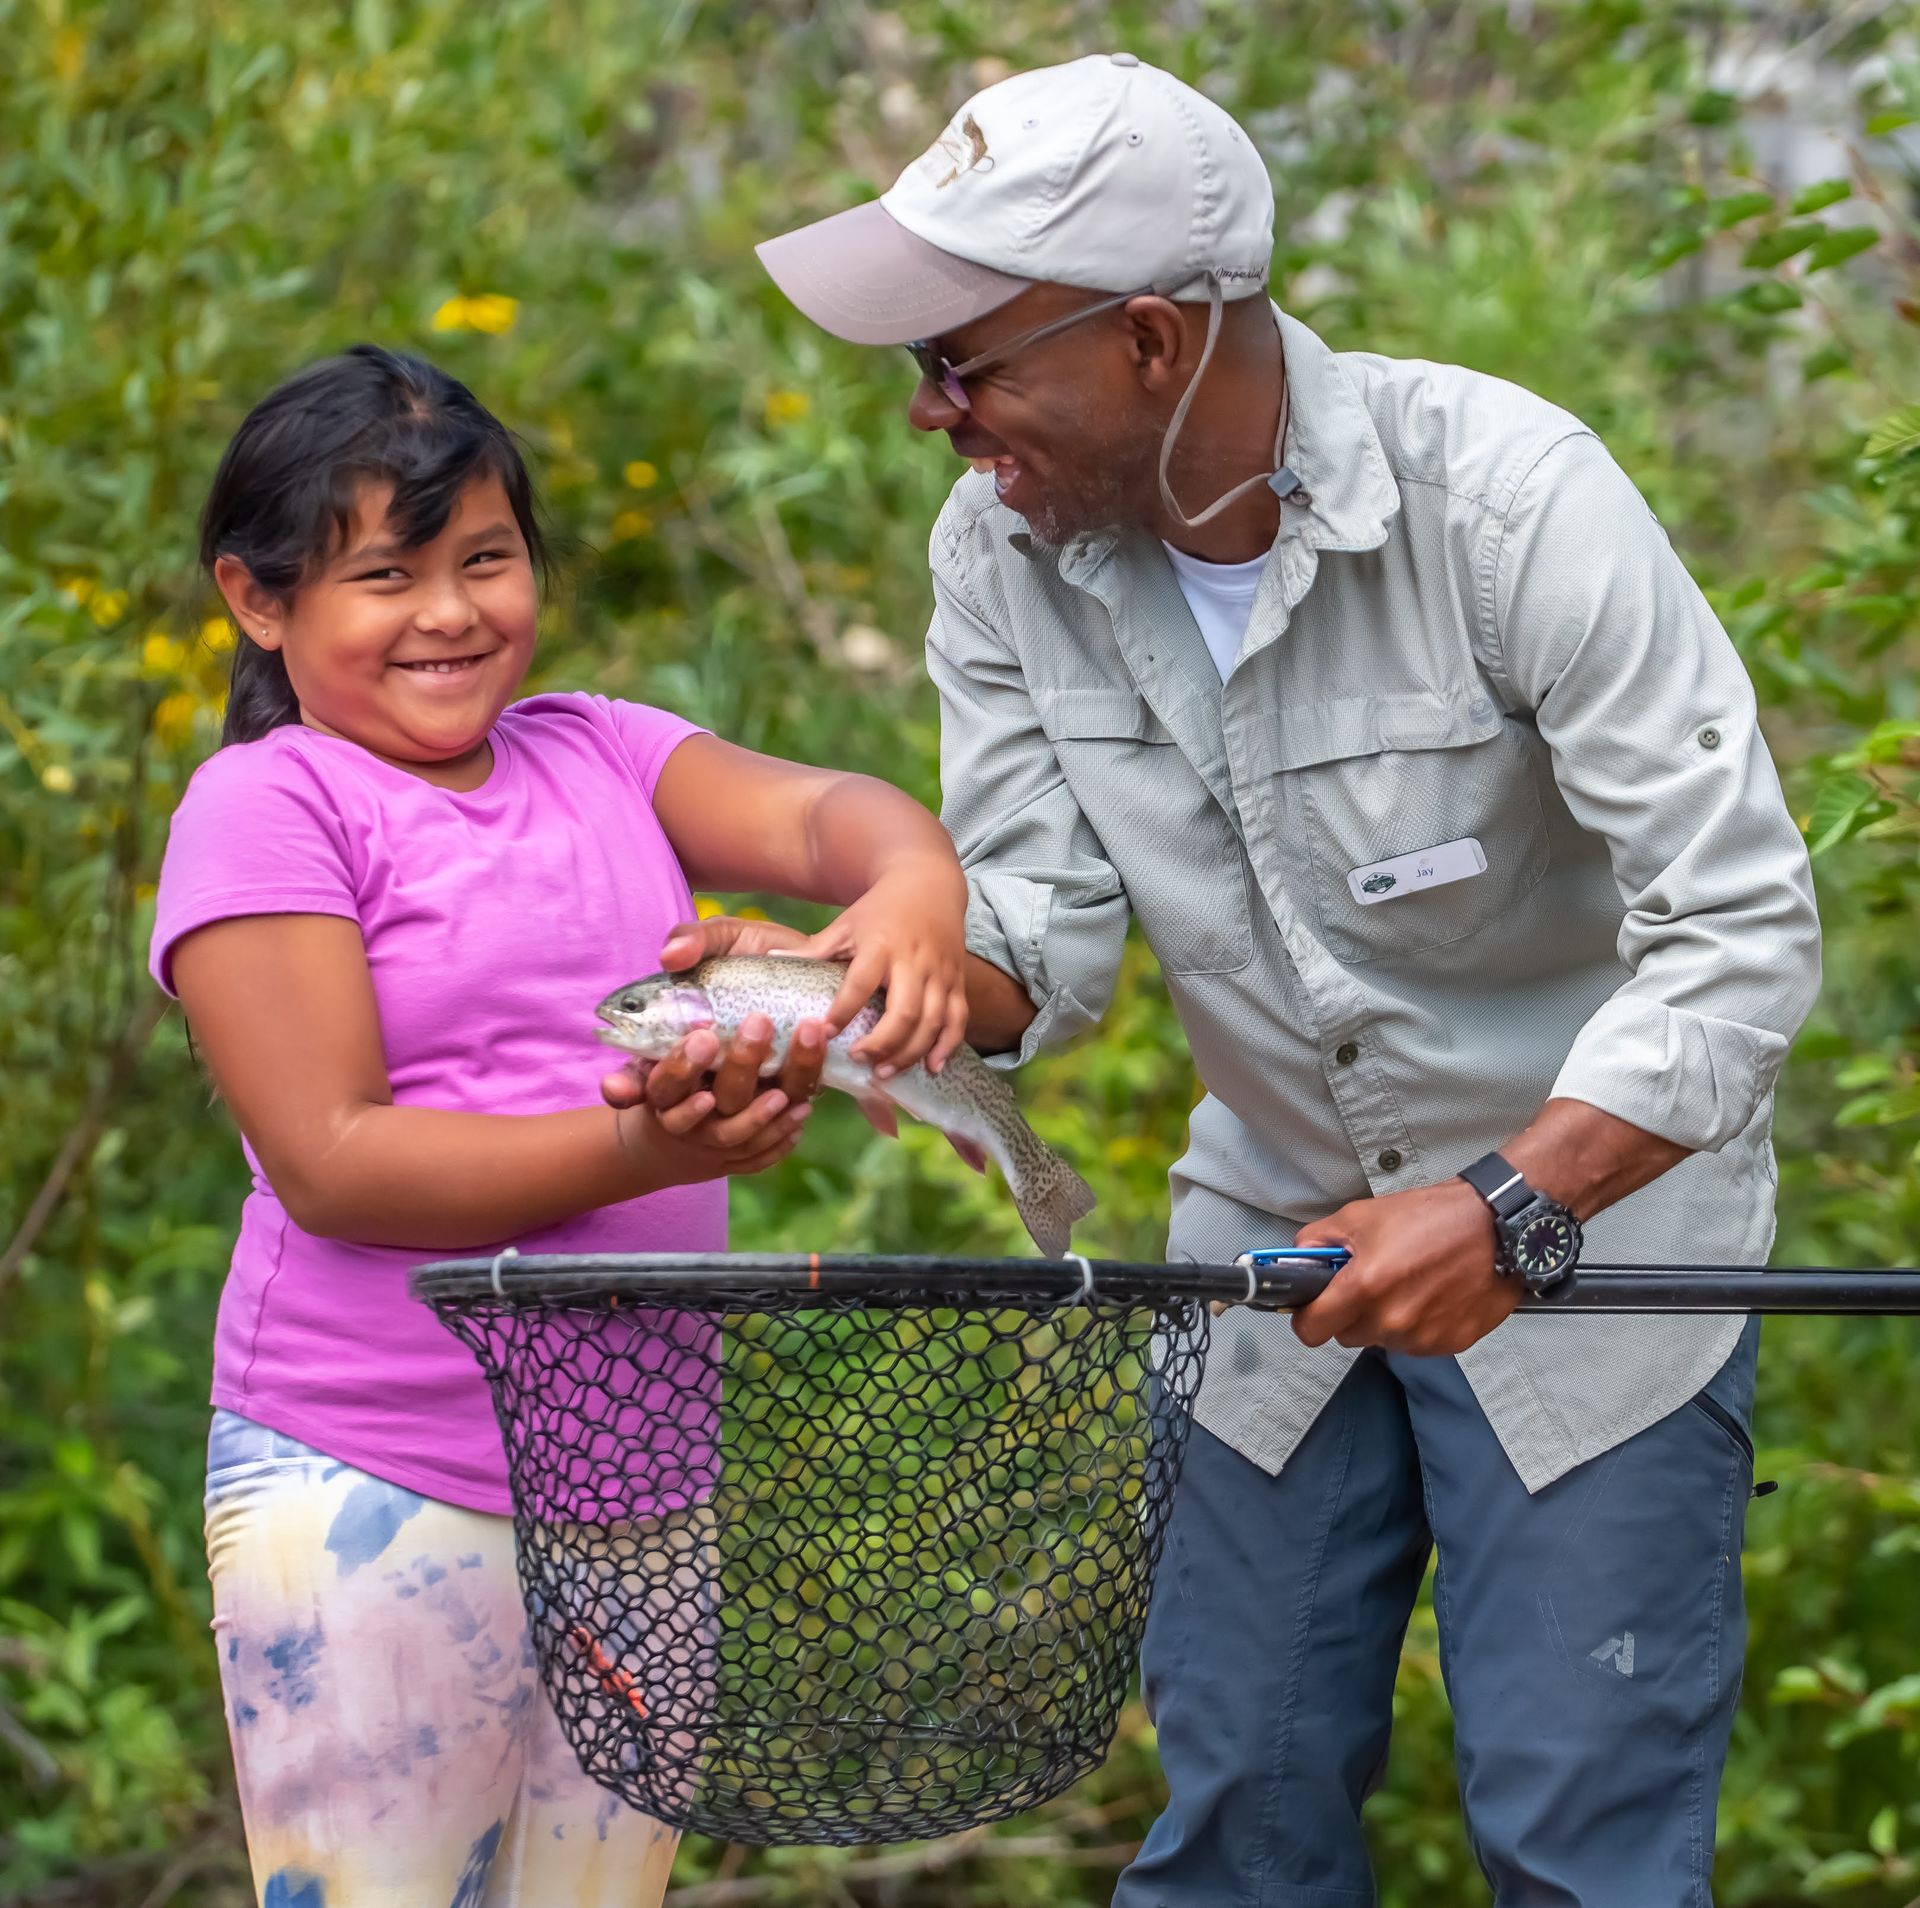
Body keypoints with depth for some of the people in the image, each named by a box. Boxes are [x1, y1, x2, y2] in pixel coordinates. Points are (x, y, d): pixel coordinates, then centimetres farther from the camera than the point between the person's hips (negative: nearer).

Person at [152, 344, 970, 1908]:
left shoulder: (597, 755, 10)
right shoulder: (266, 807, -7)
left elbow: (815, 811, -5)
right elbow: (331, 1162, -15)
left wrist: (916, 886, -30)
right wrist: (637, 1151, -25)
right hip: (376, 1505, -5)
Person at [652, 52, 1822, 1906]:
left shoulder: (1507, 498, -26)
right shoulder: (1004, 552, -8)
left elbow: (1742, 931, -27)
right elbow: (1039, 917, -11)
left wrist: (1515, 1212, -38)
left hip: (1598, 1204, -5)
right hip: (1281, 1228, 5)